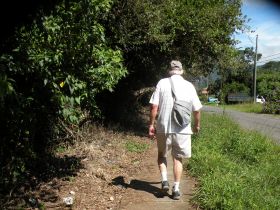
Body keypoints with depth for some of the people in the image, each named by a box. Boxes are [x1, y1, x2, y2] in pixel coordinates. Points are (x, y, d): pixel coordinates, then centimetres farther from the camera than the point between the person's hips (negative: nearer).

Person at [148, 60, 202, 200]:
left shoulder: (162, 83, -3)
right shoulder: (189, 86, 3)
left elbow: (154, 106, -8)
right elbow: (197, 109, 5)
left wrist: (151, 124, 0)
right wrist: (197, 125, 21)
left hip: (163, 127, -1)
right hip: (182, 129, 1)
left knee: (162, 154, 21)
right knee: (178, 158, 13)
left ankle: (164, 180, 7)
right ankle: (176, 189, 12)